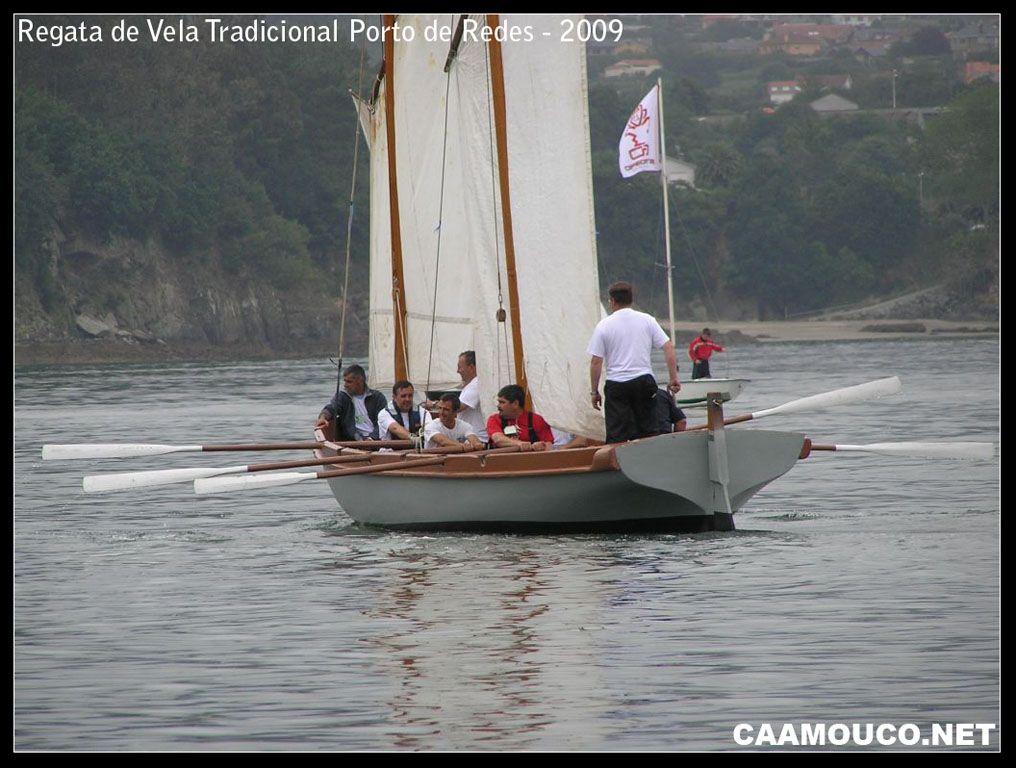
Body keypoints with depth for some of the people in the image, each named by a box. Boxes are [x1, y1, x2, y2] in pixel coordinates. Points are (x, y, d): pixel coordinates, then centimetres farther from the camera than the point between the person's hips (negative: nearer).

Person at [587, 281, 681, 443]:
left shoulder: (604, 325, -3)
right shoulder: (647, 320, 4)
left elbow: (595, 361, -4)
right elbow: (668, 348, -1)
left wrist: (594, 391, 4)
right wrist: (674, 378, 4)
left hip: (616, 386, -2)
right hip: (644, 381, 2)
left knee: (616, 436, -3)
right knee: (648, 430, 9)